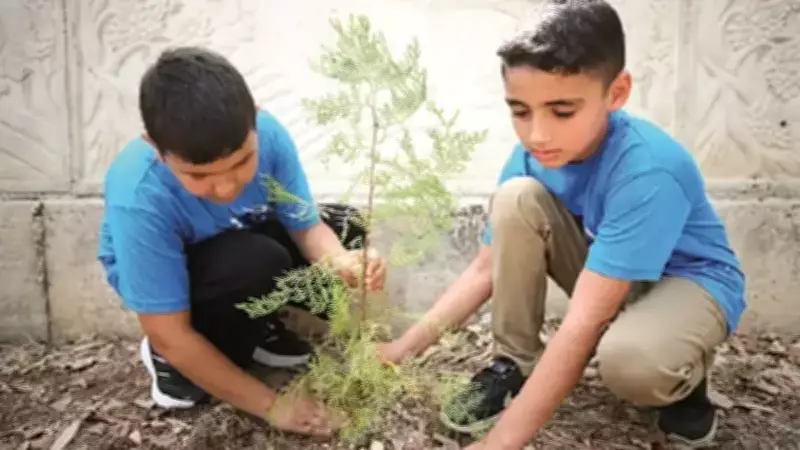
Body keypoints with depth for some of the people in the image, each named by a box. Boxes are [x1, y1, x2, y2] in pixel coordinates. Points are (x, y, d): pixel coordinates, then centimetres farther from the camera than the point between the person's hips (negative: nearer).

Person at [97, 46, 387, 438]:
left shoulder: (266, 133, -30)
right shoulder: (140, 200, -39)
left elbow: (307, 226, -18)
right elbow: (169, 335, -31)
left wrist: (342, 263, -41)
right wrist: (271, 406, -27)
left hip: (241, 240, 5)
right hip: (173, 273, -4)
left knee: (345, 227, -10)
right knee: (260, 265, -34)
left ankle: (252, 329, 6)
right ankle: (173, 364, -5)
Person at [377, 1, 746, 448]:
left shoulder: (647, 170, -35)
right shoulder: (533, 154, -16)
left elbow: (584, 323, -38)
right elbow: (487, 267, -10)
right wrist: (405, 346, -20)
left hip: (689, 281, -5)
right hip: (603, 273, 5)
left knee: (629, 360, -40)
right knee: (516, 199, -21)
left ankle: (686, 381, -1)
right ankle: (514, 363, -7)